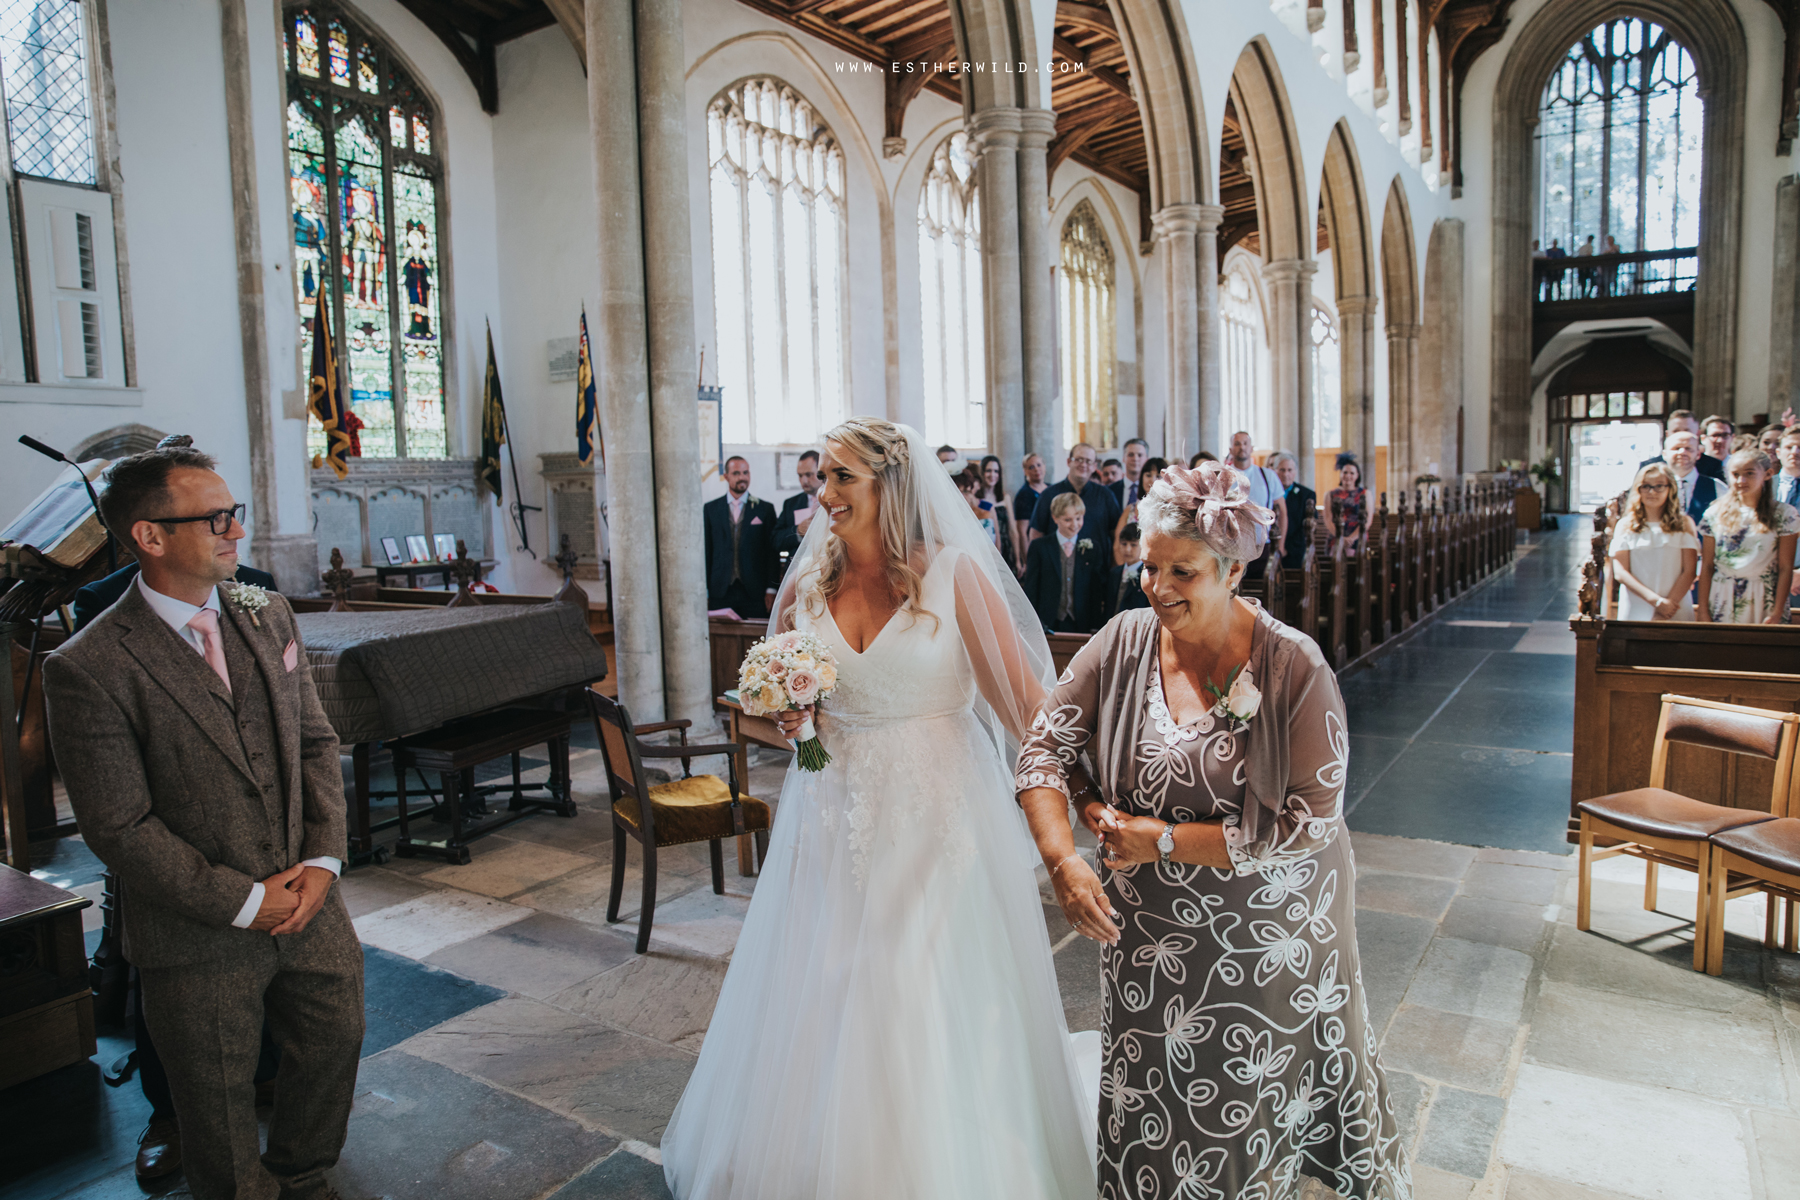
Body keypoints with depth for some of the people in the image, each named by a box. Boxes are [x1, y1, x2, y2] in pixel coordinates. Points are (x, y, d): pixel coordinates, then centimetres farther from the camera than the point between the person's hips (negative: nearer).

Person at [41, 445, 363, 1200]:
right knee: (220, 1109, 14)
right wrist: (245, 901, -15)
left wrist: (323, 858, -6)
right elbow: (119, 829, -16)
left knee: (336, 1042, 22)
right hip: (199, 942, -5)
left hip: (310, 905, 6)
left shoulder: (268, 615, 0)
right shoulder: (88, 668, -18)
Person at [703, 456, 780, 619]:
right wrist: (704, 592, 3)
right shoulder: (710, 509, 11)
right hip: (720, 594, 1)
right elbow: (706, 550, 9)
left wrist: (771, 590, -2)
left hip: (755, 594, -1)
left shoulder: (765, 509, 8)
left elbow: (773, 551, 5)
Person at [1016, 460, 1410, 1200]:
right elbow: (1045, 748, -6)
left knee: (1260, 1105, 20)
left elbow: (1311, 820, -19)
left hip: (1268, 937, -2)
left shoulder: (1294, 668, -19)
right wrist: (1062, 858, -21)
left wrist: (1166, 841, -20)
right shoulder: (1122, 643, -10)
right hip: (1151, 936, 2)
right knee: (1153, 1121, 17)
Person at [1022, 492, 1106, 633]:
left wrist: (1095, 627, 2)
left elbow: (1097, 590, 8)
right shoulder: (1039, 547, 2)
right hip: (1046, 625, -1)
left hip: (1081, 625, 1)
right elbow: (1030, 588, 1)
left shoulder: (1092, 548, 8)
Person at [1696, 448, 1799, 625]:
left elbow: (1785, 568, -3)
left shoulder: (1783, 514, 0)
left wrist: (1777, 614, -7)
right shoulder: (1715, 513, 3)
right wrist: (1702, 610, 0)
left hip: (1764, 602, -1)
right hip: (1722, 601, 1)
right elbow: (1707, 566, 3)